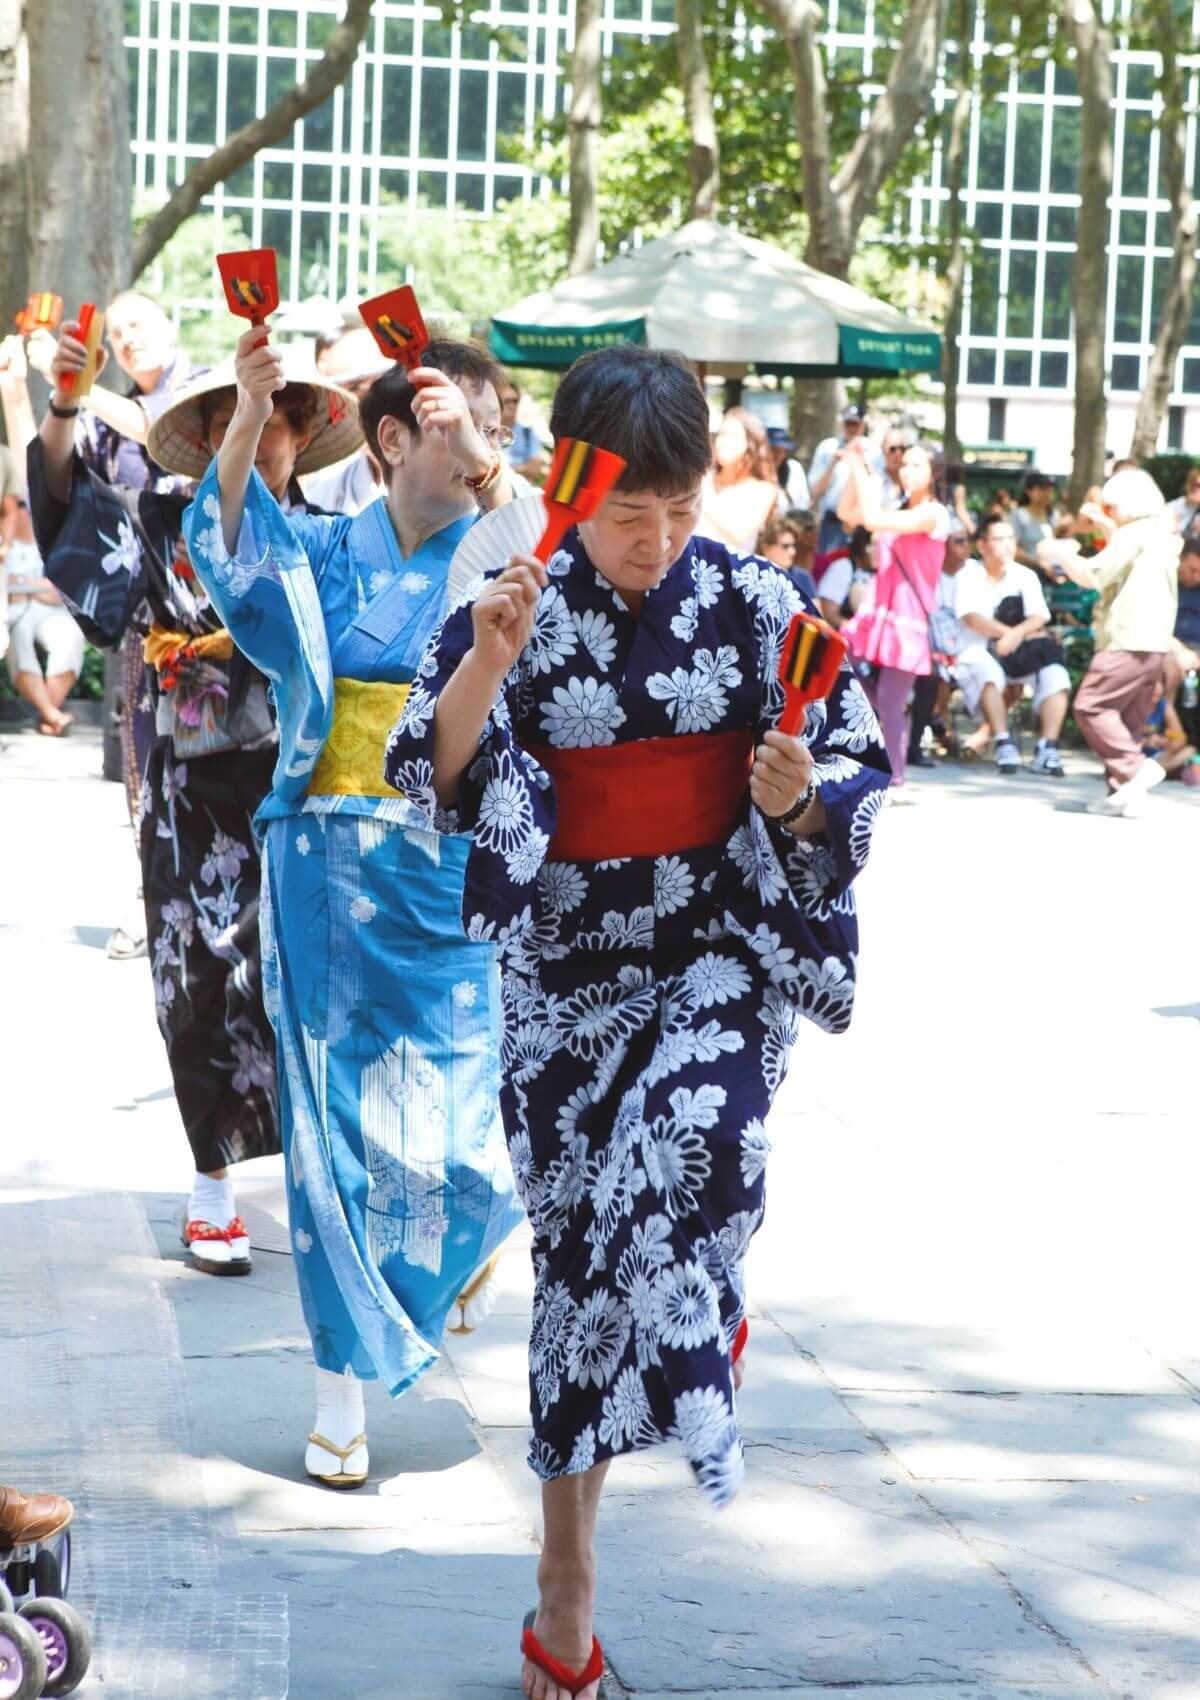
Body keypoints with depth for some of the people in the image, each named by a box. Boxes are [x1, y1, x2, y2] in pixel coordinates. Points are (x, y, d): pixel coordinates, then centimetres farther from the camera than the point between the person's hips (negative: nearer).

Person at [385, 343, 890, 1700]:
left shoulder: (759, 607, -4)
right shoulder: (517, 611, -5)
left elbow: (860, 778, 1)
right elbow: (431, 782, -13)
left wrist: (803, 799, -21)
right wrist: (488, 661, -29)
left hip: (725, 949, -1)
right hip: (569, 964, 1)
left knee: (686, 1148, -31)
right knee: (576, 1243, 5)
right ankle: (568, 1582, 17)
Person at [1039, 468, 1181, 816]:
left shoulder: (1133, 534, -9)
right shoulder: (1164, 537, 21)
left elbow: (1093, 576, -12)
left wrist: (1060, 555, 1)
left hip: (1128, 642, -10)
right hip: (1155, 644, 10)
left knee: (1091, 706, -9)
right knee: (1129, 721, 9)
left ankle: (1135, 768, -18)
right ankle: (1126, 793, 4)